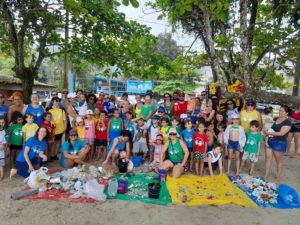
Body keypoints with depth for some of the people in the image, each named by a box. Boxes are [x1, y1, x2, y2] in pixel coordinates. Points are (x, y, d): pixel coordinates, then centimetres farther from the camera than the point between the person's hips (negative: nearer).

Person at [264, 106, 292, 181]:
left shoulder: (287, 122, -13)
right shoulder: (276, 119, 9)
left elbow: (281, 133, -22)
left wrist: (269, 133, -21)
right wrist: (267, 132, 0)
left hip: (280, 143, -6)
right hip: (270, 141, 7)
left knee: (278, 160, 8)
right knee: (267, 157, 7)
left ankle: (278, 176, 23)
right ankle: (266, 174, 19)